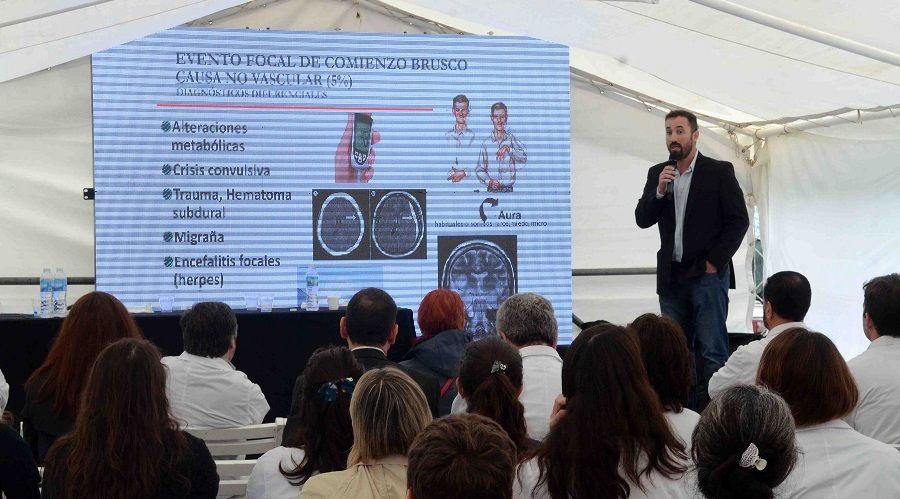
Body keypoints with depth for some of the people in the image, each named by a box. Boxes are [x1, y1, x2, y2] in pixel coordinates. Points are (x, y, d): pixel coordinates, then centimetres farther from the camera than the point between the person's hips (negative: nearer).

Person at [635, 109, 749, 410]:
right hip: (672, 277, 5)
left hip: (708, 274, -5)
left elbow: (739, 220, -3)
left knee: (711, 351, -6)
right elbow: (642, 220, 6)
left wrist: (714, 261, -9)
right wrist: (659, 191, -11)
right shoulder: (657, 174, 12)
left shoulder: (719, 171, -1)